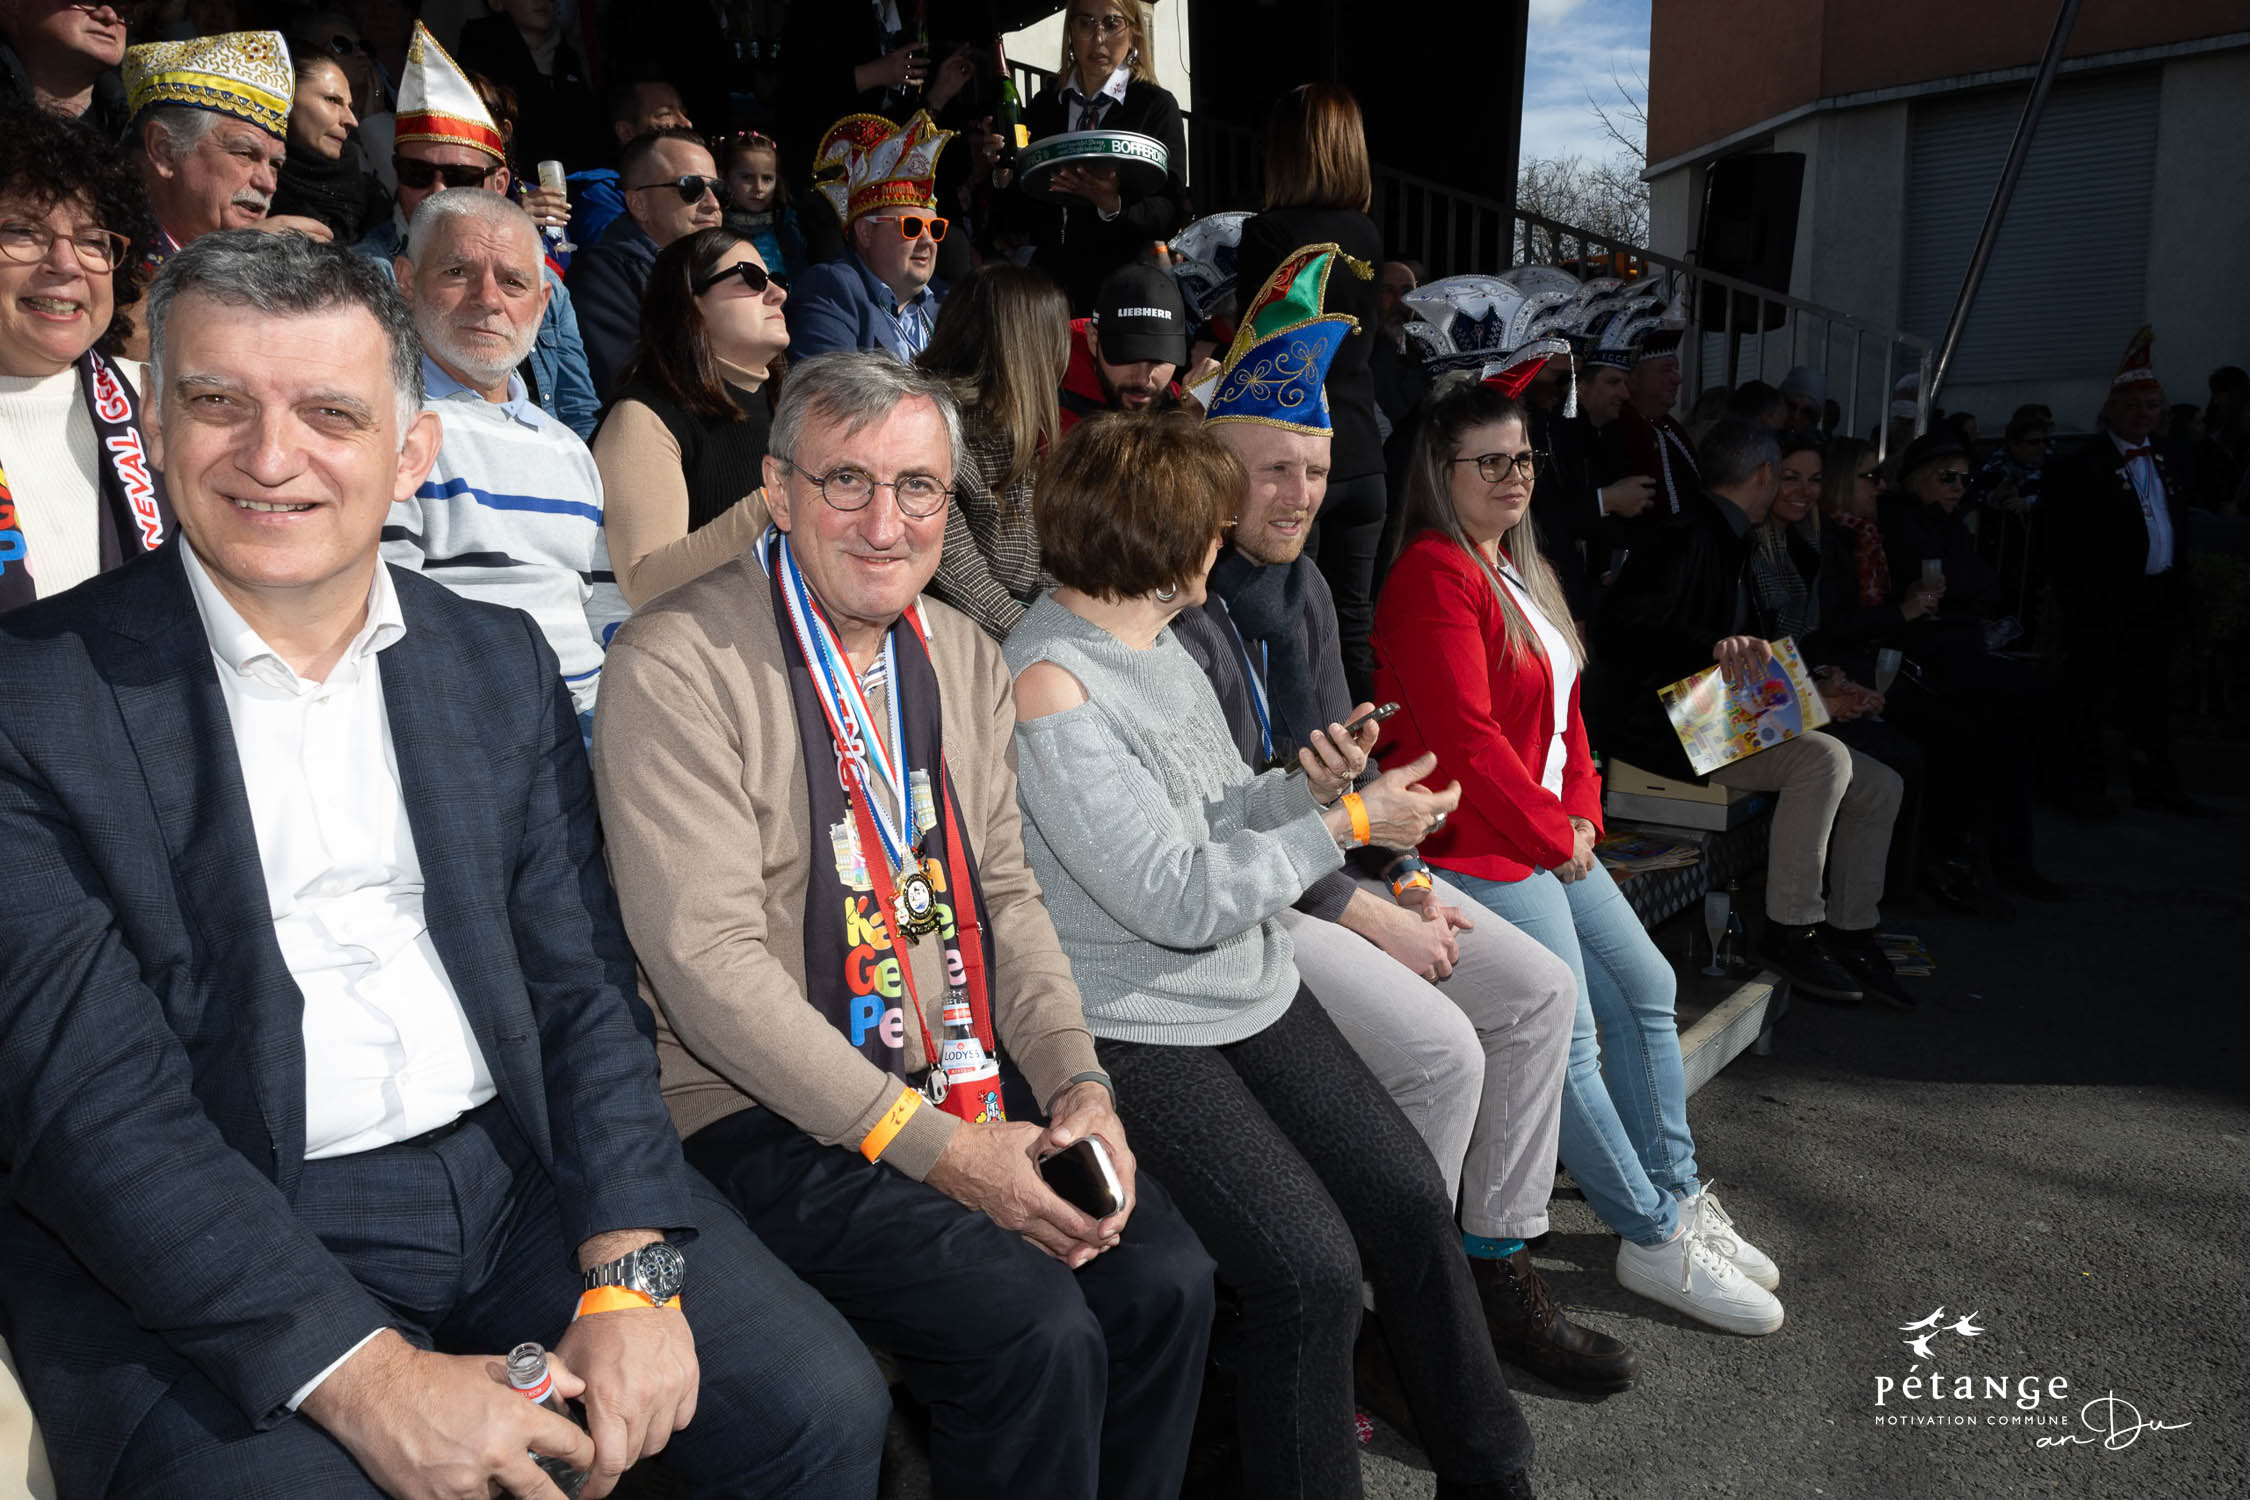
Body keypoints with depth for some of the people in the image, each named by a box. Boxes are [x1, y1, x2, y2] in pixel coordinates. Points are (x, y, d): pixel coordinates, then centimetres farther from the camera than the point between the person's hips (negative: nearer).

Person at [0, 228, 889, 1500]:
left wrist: (628, 1271, -10)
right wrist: (366, 1375, -20)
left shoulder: (502, 660, 7)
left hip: (524, 1172, 3)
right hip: (212, 1252, -2)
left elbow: (584, 983, 3)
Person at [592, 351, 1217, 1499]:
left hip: (969, 1076, 6)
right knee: (1037, 1336, -22)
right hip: (773, 1110, -6)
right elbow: (709, 962, -18)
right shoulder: (677, 665, -13)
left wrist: (1078, 1080, -5)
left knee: (1166, 1280, -10)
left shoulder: (964, 658, 10)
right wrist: (930, 1144, -20)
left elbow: (1004, 893, 11)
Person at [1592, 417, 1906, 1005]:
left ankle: (1848, 932, 13)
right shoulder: (1687, 539, -12)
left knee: (1878, 786, 4)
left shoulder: (1729, 542, 20)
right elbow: (1613, 631, -26)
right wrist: (1714, 645, -36)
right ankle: (1789, 929, -18)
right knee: (1824, 757, -29)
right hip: (1655, 722, -10)